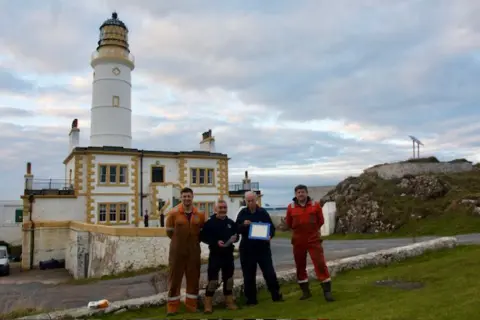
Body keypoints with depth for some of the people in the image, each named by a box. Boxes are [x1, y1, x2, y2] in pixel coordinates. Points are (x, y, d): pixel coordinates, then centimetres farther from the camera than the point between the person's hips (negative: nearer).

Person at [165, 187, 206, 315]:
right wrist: (180, 241, 5)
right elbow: (169, 232, 2)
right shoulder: (173, 213, -7)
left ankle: (191, 305, 22)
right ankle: (172, 307, 14)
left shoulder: (200, 214, 1)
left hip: (194, 250, 3)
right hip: (177, 250, -3)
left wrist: (194, 241, 5)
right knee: (175, 277, 3)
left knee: (193, 277, 9)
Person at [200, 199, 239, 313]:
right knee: (213, 279, -6)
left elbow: (236, 236, 17)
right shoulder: (210, 223, -7)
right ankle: (208, 303, 6)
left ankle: (229, 301, 25)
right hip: (215, 254, -5)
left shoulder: (231, 223, 9)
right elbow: (203, 237, -9)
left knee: (228, 278, 13)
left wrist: (235, 238, -7)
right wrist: (216, 242, -21)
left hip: (228, 254, 5)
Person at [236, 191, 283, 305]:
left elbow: (272, 227, 1)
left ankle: (276, 295, 17)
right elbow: (237, 229, 1)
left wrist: (270, 236, -19)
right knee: (249, 275, 6)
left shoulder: (263, 212, 0)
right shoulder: (242, 213, 3)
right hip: (247, 248, 1)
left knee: (269, 272, 1)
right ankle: (251, 299, 17)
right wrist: (243, 225, -19)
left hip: (263, 247, -1)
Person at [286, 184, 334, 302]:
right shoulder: (291, 207, -4)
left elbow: (320, 221, 7)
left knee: (320, 264, -6)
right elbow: (289, 223, 11)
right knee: (300, 266, 9)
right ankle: (305, 291, 23)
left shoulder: (315, 205, -5)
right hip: (298, 241, 2)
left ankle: (327, 291, 2)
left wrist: (312, 230, 10)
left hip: (313, 239, -1)